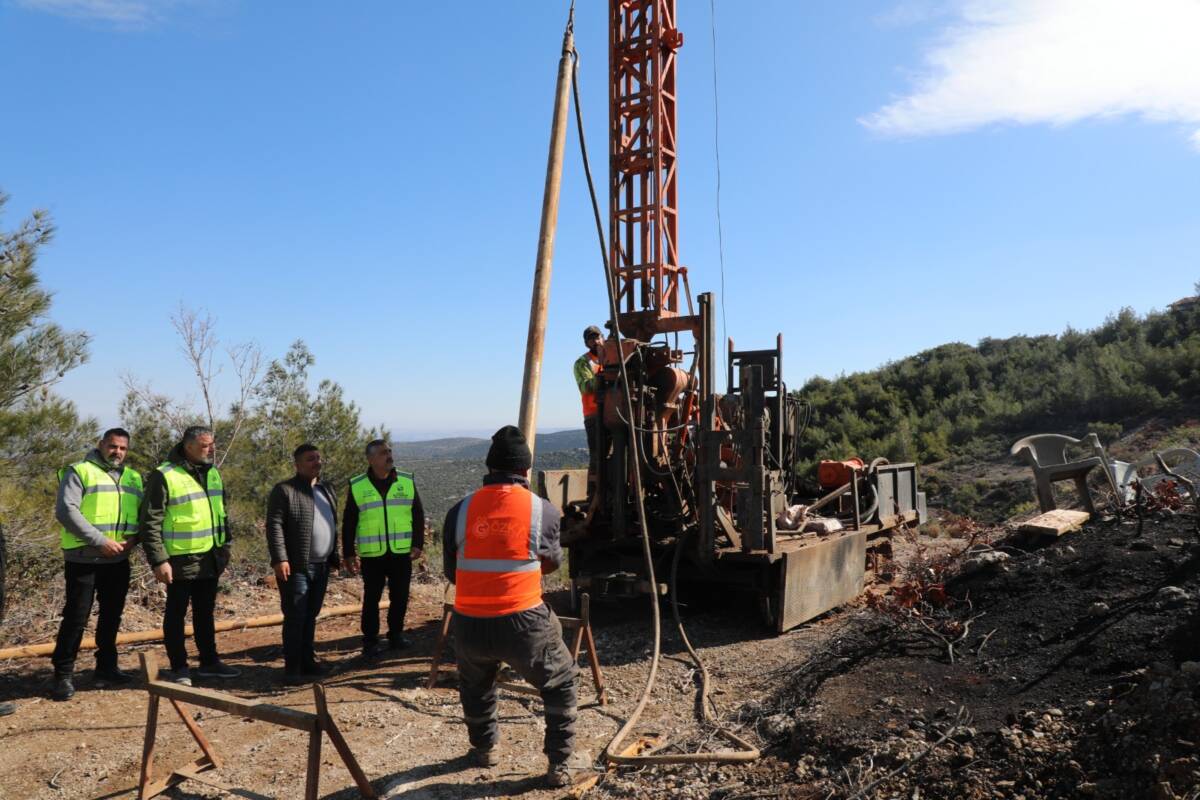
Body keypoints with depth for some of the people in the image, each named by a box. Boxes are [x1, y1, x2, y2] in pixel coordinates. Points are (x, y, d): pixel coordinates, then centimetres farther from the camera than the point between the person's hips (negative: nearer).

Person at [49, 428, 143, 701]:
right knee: (76, 617, -1)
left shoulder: (133, 478, 13)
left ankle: (106, 668, 25)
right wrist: (101, 541, -19)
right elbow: (66, 510, -15)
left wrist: (133, 537, -6)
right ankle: (63, 675, 10)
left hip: (118, 560, 6)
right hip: (83, 559, -6)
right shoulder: (79, 472, -5)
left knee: (112, 615, 13)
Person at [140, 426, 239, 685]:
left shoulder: (212, 473, 9)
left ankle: (209, 662, 27)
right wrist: (158, 560, -18)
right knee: (176, 614, 7)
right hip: (181, 561, -7)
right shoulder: (164, 476, -14)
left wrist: (225, 544, 15)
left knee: (205, 612, 17)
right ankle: (178, 668, 18)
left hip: (210, 559, 7)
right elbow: (150, 522, -15)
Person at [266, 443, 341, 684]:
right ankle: (292, 667, 4)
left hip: (321, 566, 7)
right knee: (295, 617, -3)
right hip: (296, 566, -7)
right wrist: (280, 559, -22)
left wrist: (334, 556, 20)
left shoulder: (326, 489, 16)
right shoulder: (284, 490, -7)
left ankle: (307, 661, 22)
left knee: (310, 616, 13)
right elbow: (275, 526, -14)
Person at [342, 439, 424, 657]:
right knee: (371, 598, 4)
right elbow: (349, 523, 4)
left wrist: (418, 544, 0)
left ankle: (396, 635, 24)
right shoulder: (357, 486, -1)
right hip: (371, 555, -2)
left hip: (402, 552, 2)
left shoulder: (407, 482, 3)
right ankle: (370, 640, 16)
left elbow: (418, 515, 7)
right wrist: (348, 553, 1)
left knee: (400, 597, 8)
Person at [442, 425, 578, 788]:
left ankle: (484, 748, 49)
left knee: (475, 687, 33)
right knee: (560, 685, 23)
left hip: (470, 625, 3)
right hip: (523, 622, -2)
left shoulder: (460, 510, 1)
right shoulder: (544, 511, -3)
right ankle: (558, 765, 23)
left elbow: (450, 572, 14)